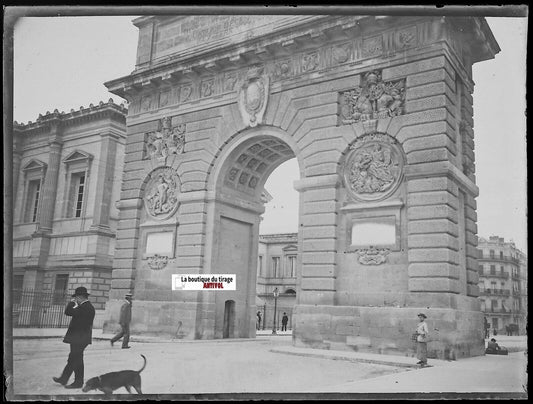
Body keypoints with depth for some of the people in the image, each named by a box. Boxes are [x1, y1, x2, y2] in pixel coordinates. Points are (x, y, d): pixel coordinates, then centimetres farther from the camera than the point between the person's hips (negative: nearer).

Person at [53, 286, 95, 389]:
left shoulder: (85, 307, -21)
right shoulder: (87, 306, 11)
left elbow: (68, 312, -23)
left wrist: (72, 302, -7)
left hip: (79, 338, -10)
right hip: (78, 338, 10)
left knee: (76, 360, 0)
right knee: (73, 359, 16)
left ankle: (78, 383, 9)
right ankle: (63, 379, 26)